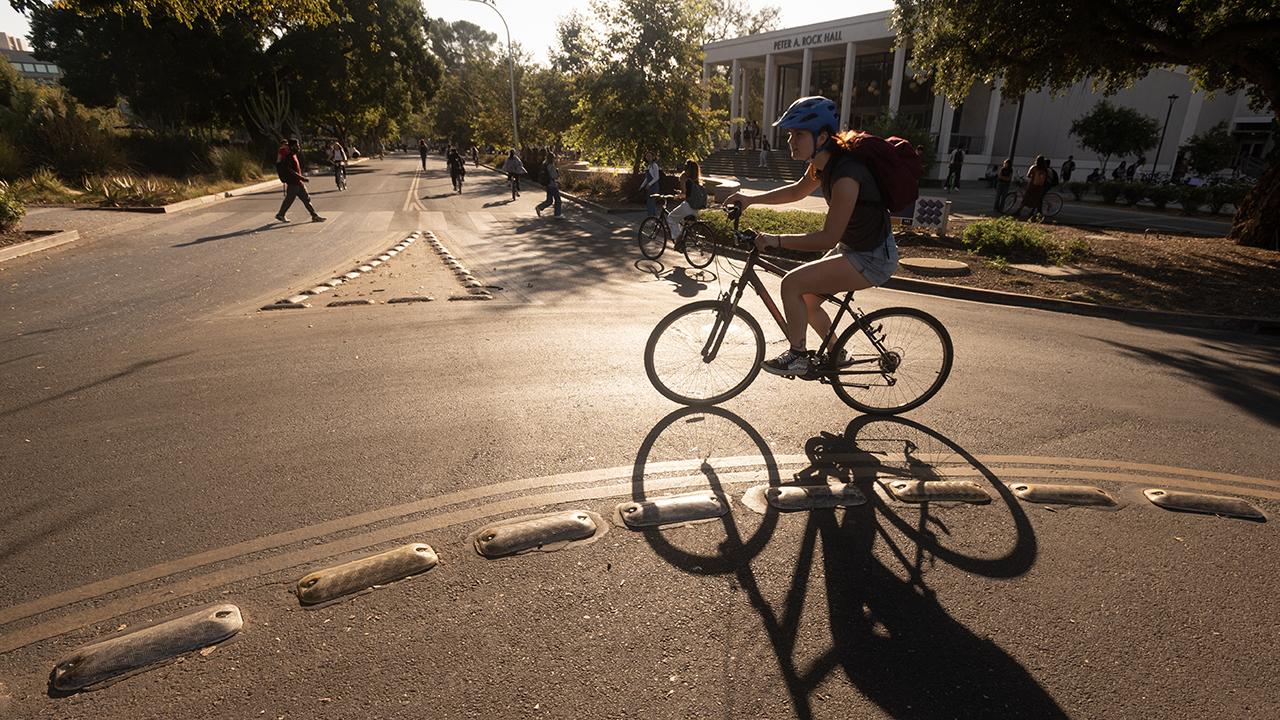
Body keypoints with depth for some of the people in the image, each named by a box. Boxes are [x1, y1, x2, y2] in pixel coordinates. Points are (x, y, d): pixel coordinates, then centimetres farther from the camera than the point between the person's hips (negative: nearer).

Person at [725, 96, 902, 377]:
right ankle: (837, 356, 33)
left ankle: (797, 357, -3)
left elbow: (828, 238, -29)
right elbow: (798, 190, 19)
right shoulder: (822, 163, -1)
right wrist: (752, 199, 10)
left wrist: (777, 240, -27)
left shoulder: (846, 175, -29)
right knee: (806, 300, 12)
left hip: (873, 258, -9)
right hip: (853, 247, 9)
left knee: (792, 283, -18)